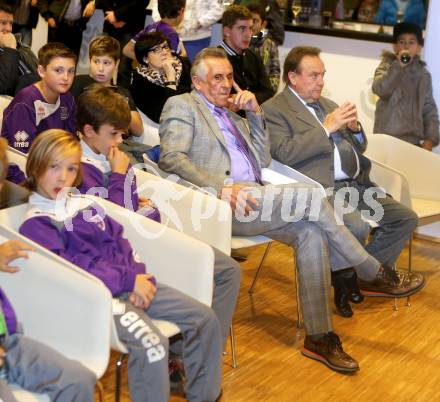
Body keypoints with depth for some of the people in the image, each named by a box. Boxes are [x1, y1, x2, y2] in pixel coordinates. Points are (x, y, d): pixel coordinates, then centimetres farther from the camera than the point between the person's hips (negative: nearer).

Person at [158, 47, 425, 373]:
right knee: (309, 196, -21)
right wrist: (221, 187, -20)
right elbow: (170, 157, -10)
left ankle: (318, 336, -14)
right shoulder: (181, 105, 6)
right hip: (221, 202, -7)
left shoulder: (232, 114, 28)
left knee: (311, 232, -17)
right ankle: (375, 274, -8)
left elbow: (263, 160, 22)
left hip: (250, 198, 8)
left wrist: (255, 113, 10)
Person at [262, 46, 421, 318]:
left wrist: (354, 128, 2)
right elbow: (285, 153, -17)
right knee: (358, 226, -31)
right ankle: (345, 277, 0)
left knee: (406, 219, -2)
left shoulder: (327, 104, 23)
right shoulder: (274, 110, 0)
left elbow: (360, 147, 25)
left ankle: (362, 275, 8)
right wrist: (326, 128, -16)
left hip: (356, 184, 8)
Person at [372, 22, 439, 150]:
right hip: (386, 138, -3)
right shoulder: (387, 66, 3)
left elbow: (429, 108, 9)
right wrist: (398, 65, -20)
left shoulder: (424, 74, 10)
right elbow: (379, 89, -17)